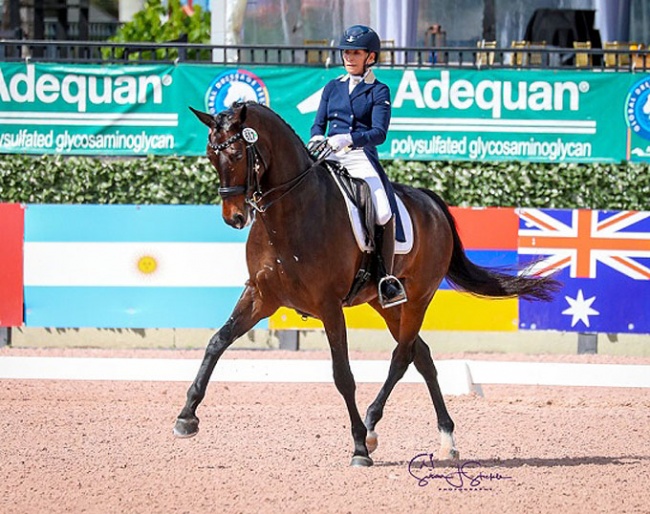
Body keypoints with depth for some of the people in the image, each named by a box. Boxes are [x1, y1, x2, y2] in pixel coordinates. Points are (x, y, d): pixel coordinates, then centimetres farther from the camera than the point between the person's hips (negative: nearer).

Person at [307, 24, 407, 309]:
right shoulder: (332, 88, 19)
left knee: (384, 214, -25)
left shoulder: (378, 91, 6)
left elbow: (379, 133, -6)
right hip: (329, 158, 4)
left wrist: (346, 139, -22)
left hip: (362, 158, -4)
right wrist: (316, 139, -9)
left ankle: (386, 277, -15)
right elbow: (319, 124, 16)